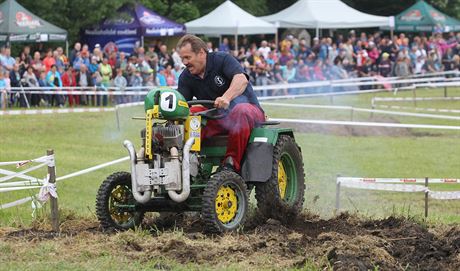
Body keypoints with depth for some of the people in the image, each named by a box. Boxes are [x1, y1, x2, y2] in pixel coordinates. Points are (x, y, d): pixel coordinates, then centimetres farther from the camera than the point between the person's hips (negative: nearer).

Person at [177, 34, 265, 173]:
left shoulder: (222, 59, -12)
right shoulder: (186, 77, 5)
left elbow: (242, 79, -30)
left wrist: (226, 97, -50)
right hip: (215, 119, 5)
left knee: (241, 110, -40)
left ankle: (231, 162, -37)